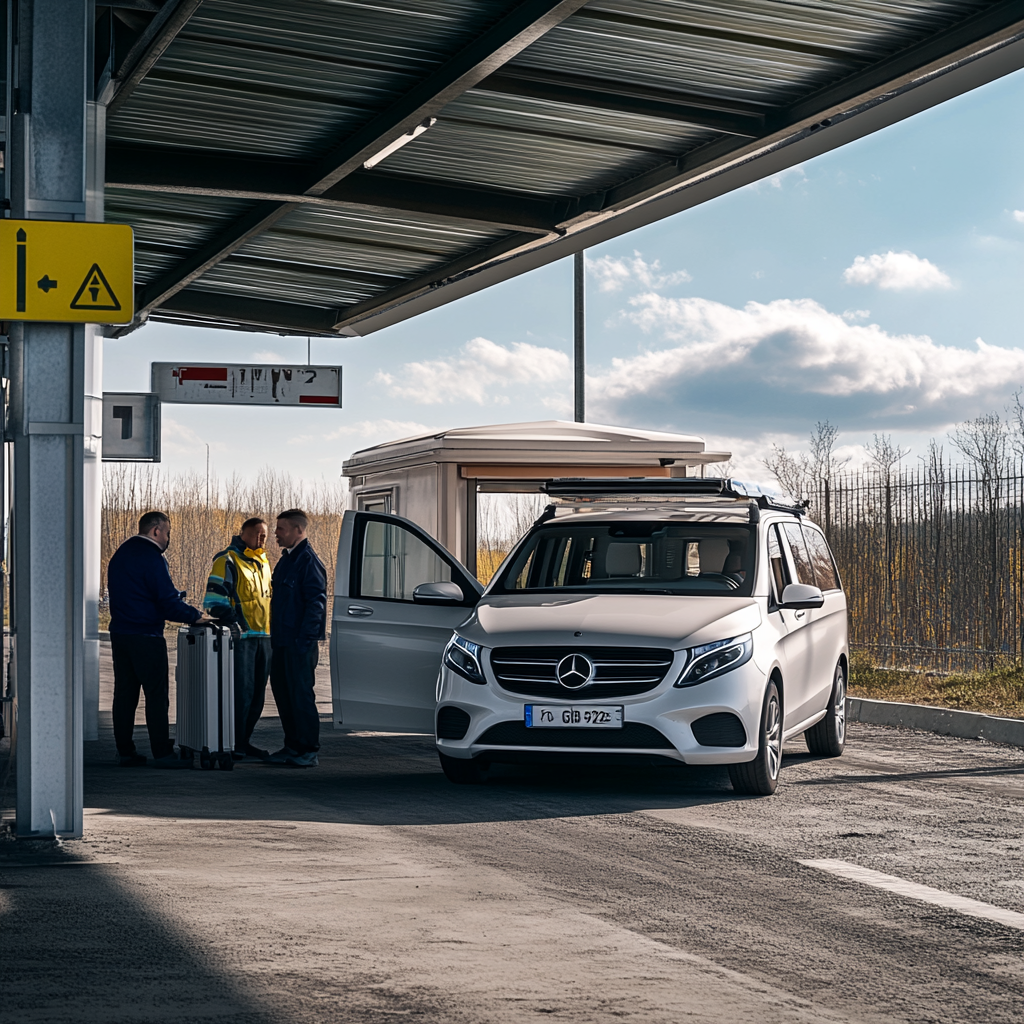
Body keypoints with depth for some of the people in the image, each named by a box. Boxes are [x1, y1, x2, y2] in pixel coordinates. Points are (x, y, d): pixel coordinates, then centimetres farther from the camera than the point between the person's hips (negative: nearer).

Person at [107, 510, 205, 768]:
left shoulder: (121, 554, 16)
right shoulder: (151, 558, -13)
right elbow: (167, 601, -17)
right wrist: (195, 616, -4)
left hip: (119, 632, 9)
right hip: (146, 636, -9)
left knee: (124, 693, 9)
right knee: (156, 694, -5)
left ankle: (125, 752, 11)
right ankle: (162, 753, -7)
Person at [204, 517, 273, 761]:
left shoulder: (263, 562, 18)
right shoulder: (228, 561, -7)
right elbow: (213, 601, -12)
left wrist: (272, 630, 21)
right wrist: (232, 622, -22)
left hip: (263, 637, 8)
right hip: (240, 637, -8)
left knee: (257, 694, 10)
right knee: (241, 692, -10)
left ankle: (244, 741, 18)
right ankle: (235, 745, -6)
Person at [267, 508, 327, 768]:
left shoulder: (308, 561, -12)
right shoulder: (286, 560, 17)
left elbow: (315, 603, -17)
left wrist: (305, 640, -21)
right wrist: (275, 636, 17)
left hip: (299, 642, -10)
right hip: (282, 640, 10)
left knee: (301, 694, -7)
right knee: (282, 691, 11)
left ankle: (309, 751, -2)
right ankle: (293, 746, 19)